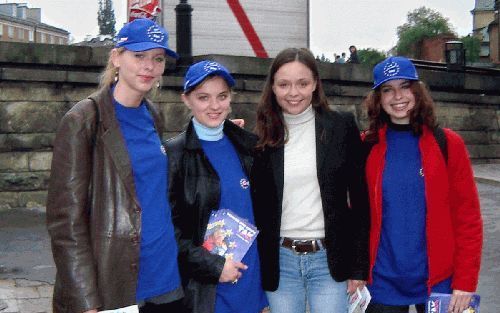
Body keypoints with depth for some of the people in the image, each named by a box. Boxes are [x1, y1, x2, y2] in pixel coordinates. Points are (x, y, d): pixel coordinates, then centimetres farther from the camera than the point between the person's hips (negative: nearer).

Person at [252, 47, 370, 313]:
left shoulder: (342, 127, -1)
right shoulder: (262, 137, 3)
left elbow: (359, 199, 0)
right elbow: (256, 205, 7)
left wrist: (359, 266, -2)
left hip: (329, 260, -1)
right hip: (279, 261, 2)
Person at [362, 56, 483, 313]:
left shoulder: (448, 144, -4)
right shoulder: (367, 147, 0)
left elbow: (468, 217, -4)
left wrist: (465, 282, -8)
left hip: (438, 281, -1)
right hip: (383, 282, 1)